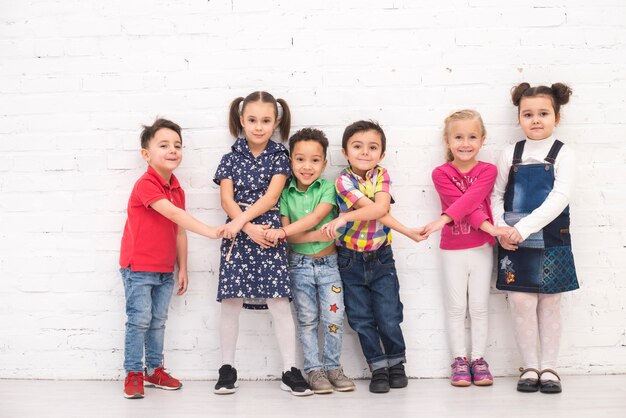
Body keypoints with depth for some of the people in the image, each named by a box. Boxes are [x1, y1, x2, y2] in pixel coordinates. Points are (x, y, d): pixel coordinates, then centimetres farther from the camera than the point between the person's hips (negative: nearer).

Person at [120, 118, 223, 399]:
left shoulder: (177, 190, 7)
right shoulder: (145, 185, -18)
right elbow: (173, 213, -31)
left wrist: (182, 268, 10)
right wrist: (210, 231, -38)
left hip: (165, 270, 7)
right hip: (138, 268, -7)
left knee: (158, 321, 13)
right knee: (140, 320, -4)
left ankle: (154, 370, 24)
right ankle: (133, 374, 8)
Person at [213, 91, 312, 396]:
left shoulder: (279, 157, 6)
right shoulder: (230, 159, 8)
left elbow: (271, 196, -6)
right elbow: (227, 200, -1)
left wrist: (241, 219, -16)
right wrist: (250, 229, -15)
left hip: (269, 233, -1)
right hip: (237, 235, 1)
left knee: (279, 301, -3)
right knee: (230, 301, 1)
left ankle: (290, 371, 3)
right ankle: (227, 368, 14)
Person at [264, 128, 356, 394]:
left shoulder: (328, 188, -6)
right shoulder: (285, 193, -3)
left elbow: (315, 217, -21)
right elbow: (288, 233, -10)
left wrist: (283, 232, -28)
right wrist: (318, 235, -22)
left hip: (329, 264, 0)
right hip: (300, 264, 1)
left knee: (334, 319, 3)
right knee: (307, 320, 7)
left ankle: (333, 367, 19)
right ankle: (314, 369, 17)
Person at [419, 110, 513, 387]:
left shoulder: (487, 171, -3)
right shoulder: (441, 174, -5)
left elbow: (471, 199, -20)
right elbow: (460, 202, -17)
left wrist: (444, 219, -33)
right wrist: (488, 226, -27)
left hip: (481, 248, 1)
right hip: (452, 250, 0)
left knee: (480, 306, 7)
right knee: (456, 307, 5)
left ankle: (478, 359, 17)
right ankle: (459, 360, 15)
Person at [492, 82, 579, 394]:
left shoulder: (563, 155, -2)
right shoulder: (511, 155, 6)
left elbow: (559, 198, -14)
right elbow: (496, 196, 8)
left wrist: (524, 227, -22)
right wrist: (501, 229, -9)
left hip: (551, 241, -1)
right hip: (513, 241, 1)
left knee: (549, 302, 6)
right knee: (521, 301, -3)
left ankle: (549, 367, 18)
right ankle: (530, 366, 11)